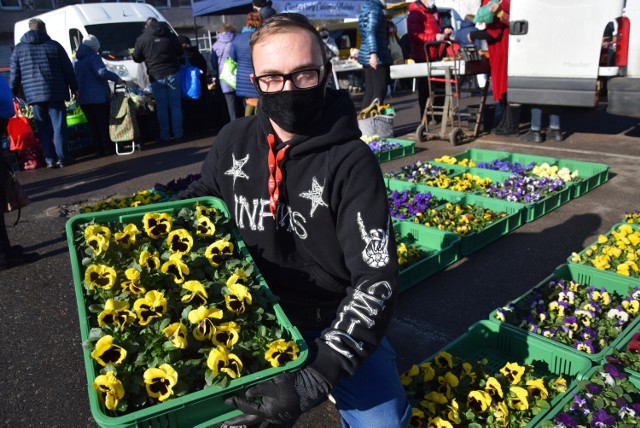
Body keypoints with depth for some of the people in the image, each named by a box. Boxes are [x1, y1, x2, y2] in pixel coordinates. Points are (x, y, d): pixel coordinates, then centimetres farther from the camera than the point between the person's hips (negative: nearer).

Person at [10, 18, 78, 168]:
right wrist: (74, 88, 13)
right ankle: (62, 158, 1)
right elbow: (68, 69, 4)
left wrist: (13, 93, 18)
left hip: (33, 94, 2)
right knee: (59, 127, 2)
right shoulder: (54, 45, 2)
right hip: (55, 93, -2)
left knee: (44, 128, 7)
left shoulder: (19, 48, 8)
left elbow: (14, 74, 9)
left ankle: (50, 159, 4)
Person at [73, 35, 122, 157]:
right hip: (98, 96, -7)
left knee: (93, 126, 9)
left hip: (83, 99, 7)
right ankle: (109, 149, 1)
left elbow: (75, 78, 24)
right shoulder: (93, 57, -7)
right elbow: (102, 72, -22)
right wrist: (116, 78, -12)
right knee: (104, 124, -1)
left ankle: (99, 150, 9)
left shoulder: (77, 60, 18)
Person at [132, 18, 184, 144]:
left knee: (161, 107, 5)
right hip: (172, 73, 1)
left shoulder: (141, 39, -1)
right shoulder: (170, 35, 3)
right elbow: (180, 52, 13)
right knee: (175, 105, 6)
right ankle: (178, 134, 7)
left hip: (156, 76, -1)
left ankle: (164, 136, 6)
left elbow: (136, 58, 7)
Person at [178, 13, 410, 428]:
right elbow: (198, 200, 15)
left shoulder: (351, 163, -19)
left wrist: (314, 379, -33)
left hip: (330, 323, -3)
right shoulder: (234, 141, -4)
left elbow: (376, 281, -24)